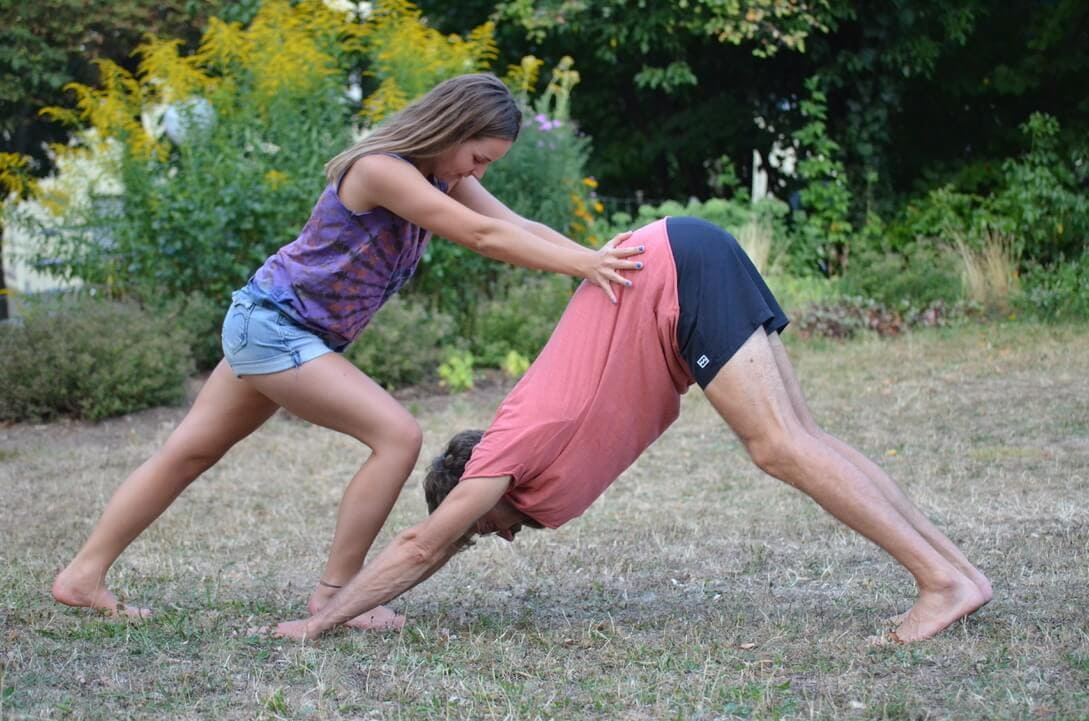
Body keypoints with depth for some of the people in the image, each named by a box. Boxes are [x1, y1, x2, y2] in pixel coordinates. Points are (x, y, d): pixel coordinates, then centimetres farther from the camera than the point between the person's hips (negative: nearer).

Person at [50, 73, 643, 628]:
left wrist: (600, 259, -16)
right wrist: (581, 265, -29)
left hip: (267, 328, 10)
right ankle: (334, 592, -7)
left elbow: (519, 227, -3)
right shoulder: (379, 170, -23)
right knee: (397, 436, -15)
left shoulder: (444, 177, 4)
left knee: (190, 452, 13)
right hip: (273, 324, -10)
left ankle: (84, 575, 20)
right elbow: (483, 237, -28)